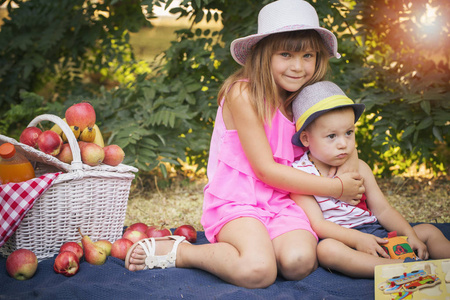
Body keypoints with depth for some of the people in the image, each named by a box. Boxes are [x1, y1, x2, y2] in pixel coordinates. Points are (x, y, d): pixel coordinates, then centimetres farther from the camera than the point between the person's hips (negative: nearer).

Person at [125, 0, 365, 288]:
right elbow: (267, 170, -13)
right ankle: (175, 251, -7)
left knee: (298, 262, -27)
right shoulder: (243, 94, -11)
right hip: (237, 200, -5)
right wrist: (336, 188, -9)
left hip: (282, 202, 5)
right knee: (258, 271, -31)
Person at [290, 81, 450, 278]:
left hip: (375, 232, 6)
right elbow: (317, 224, -14)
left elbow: (382, 210, 8)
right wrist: (357, 239, -26)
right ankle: (400, 267, -45)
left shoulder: (359, 168, 10)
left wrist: (410, 235, -8)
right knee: (327, 250, -39)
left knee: (428, 231, 0)